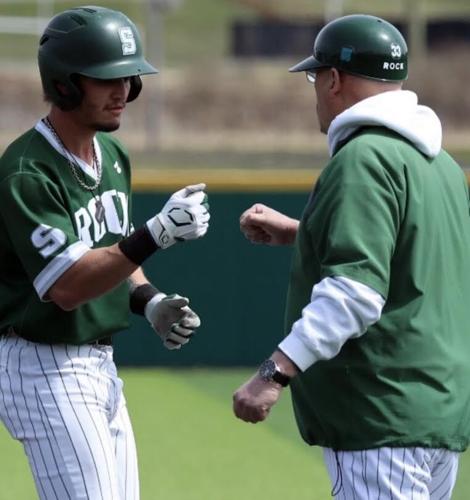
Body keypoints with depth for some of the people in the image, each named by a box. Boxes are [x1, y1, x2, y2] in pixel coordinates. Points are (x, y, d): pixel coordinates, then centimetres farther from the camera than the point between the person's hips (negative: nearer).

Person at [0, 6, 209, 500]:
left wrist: (150, 303, 1)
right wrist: (156, 234, -34)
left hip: (100, 364, 9)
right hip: (42, 365, -9)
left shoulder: (112, 156, 9)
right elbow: (66, 286, -26)